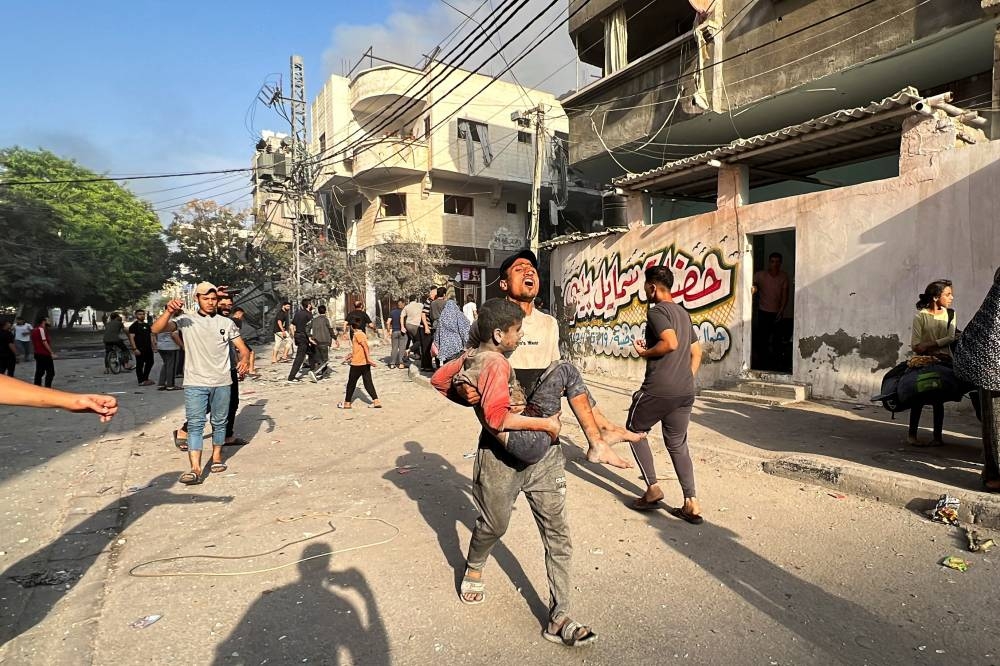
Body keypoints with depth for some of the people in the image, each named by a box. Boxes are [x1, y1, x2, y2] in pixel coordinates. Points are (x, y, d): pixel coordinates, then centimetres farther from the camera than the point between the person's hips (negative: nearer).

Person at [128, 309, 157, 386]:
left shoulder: (147, 325, 16)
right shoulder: (133, 326, -5)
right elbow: (131, 338, -11)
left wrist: (153, 346, 15)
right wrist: (134, 349, -19)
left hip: (148, 348, 7)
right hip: (139, 349, -7)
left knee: (150, 362, 13)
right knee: (140, 365, -3)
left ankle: (145, 378, 25)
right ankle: (141, 381, 1)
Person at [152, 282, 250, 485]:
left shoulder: (227, 323, 7)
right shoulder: (185, 320, 3)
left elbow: (242, 348, 6)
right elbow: (156, 329, -9)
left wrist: (244, 358, -17)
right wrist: (169, 312, -26)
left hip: (222, 382, 2)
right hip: (195, 383, -2)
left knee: (219, 422, 13)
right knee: (195, 424, -7)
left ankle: (217, 457, 30)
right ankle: (195, 469, -11)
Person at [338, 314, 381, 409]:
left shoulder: (357, 335, -12)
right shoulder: (362, 334, 15)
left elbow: (365, 346, -25)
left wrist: (368, 358, -29)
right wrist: (351, 355, 35)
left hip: (357, 363, -8)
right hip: (365, 363, 8)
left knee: (351, 383, 6)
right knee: (368, 383, 6)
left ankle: (347, 403, 17)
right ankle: (376, 402, 0)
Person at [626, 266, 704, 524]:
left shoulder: (656, 310, -8)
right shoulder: (683, 313, 18)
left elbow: (670, 342, -24)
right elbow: (697, 352, 20)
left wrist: (645, 352, -8)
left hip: (658, 389, -7)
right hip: (685, 392, 8)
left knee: (635, 431, 14)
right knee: (678, 444, 14)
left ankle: (653, 489, 12)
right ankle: (691, 503, 8)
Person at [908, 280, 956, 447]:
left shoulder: (950, 314, 5)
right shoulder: (921, 315, -6)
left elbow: (950, 338, -8)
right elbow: (915, 345, -11)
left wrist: (929, 345, -19)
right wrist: (936, 352, -19)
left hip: (943, 363, 2)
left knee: (938, 399, 5)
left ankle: (937, 436, 11)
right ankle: (911, 434, 10)